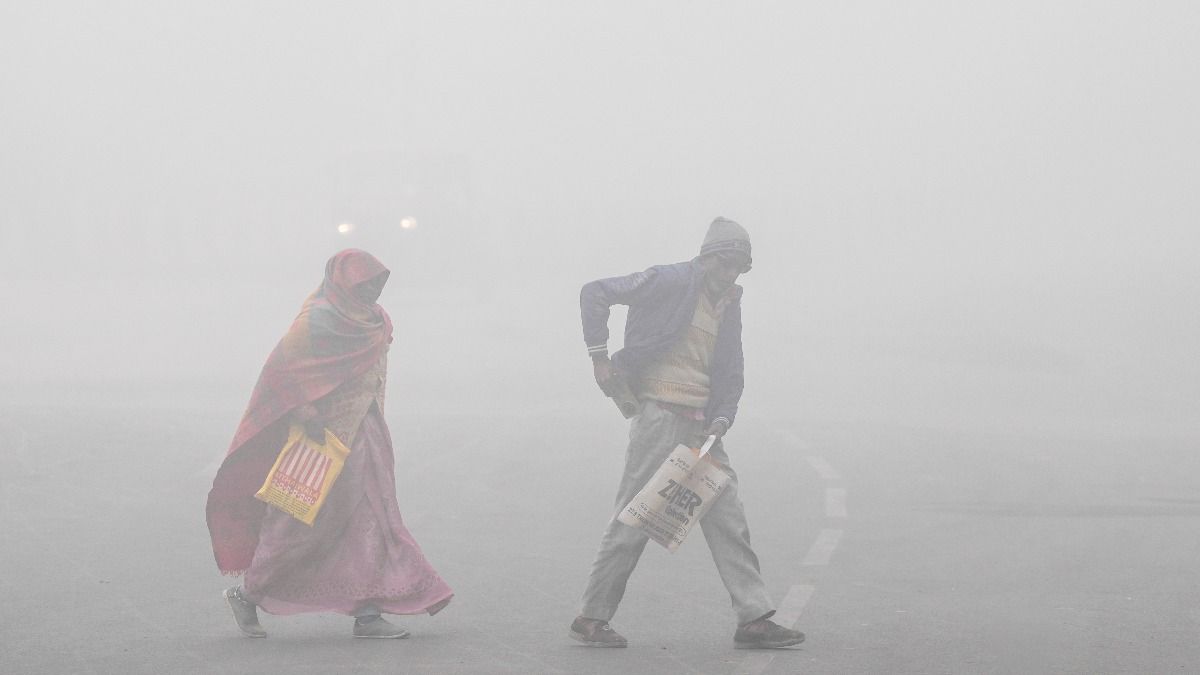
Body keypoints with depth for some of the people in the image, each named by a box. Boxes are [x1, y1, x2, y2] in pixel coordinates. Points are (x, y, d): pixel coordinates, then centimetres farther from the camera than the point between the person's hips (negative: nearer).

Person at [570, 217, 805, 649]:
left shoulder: (729, 305, 15)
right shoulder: (670, 282, -7)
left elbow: (730, 373, 17)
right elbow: (595, 294, -8)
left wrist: (723, 418, -1)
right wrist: (599, 356, -11)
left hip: (702, 423, 7)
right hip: (660, 414, -7)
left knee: (727, 519, 3)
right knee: (634, 518, -4)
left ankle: (753, 618, 5)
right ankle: (592, 617, 5)